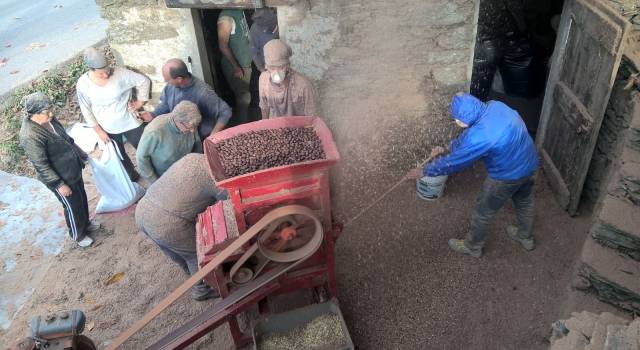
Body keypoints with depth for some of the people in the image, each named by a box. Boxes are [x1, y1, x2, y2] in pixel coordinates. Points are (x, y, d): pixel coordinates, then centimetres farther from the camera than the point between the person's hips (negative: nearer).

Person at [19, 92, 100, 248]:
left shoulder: (48, 119, -6)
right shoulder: (30, 137, -31)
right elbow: (41, 166, -25)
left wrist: (79, 151, 23)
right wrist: (59, 184, -21)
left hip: (73, 168, 8)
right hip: (61, 177, -8)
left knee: (82, 198, 25)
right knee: (73, 206, 12)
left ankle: (86, 224, 50)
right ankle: (78, 235, 36)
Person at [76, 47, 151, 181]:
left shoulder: (120, 73, -21)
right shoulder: (82, 84, -15)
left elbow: (144, 80, -12)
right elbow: (86, 110, -5)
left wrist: (140, 102, -10)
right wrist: (98, 130, -5)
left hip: (129, 123, -2)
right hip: (107, 129, 2)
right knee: (119, 156, 22)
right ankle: (132, 176, 47)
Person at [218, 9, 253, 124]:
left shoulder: (239, 11, 3)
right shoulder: (226, 18, -23)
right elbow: (223, 46, -22)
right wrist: (236, 67, -19)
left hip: (245, 63, 8)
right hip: (234, 66, -8)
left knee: (244, 96, 19)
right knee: (243, 97, -2)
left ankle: (243, 121, 33)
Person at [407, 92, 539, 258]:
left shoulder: (479, 137, -34)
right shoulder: (495, 105, -10)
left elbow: (452, 162, -20)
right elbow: (468, 134, 6)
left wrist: (424, 171, -6)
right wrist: (447, 148, 13)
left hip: (507, 176, -8)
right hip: (529, 164, 8)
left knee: (483, 212, 15)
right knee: (524, 202, 31)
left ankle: (473, 247, 38)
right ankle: (526, 237, 56)